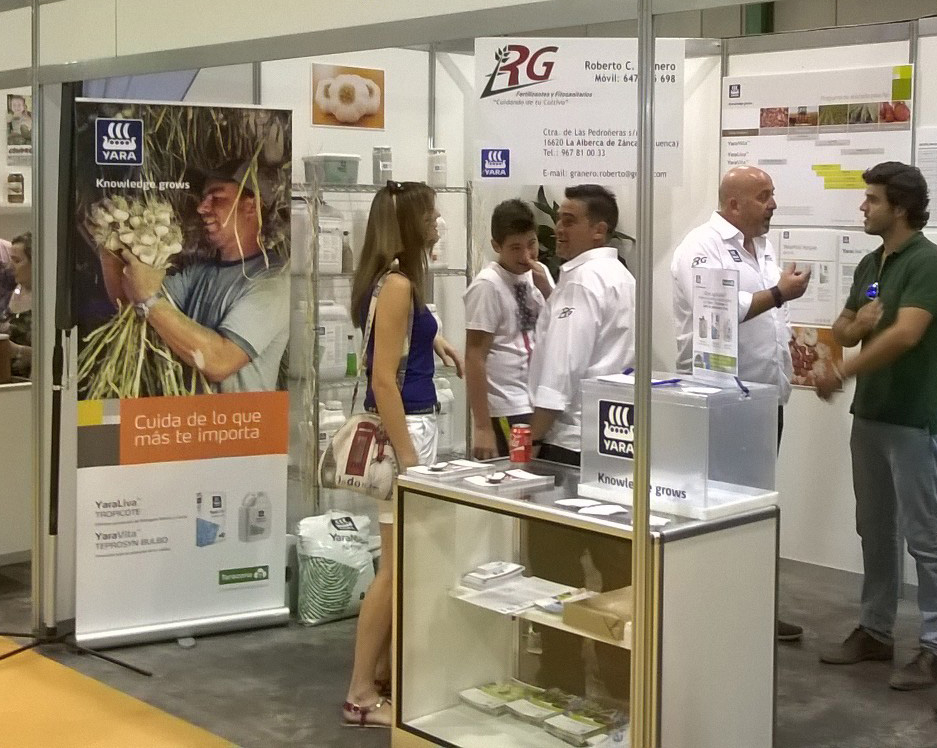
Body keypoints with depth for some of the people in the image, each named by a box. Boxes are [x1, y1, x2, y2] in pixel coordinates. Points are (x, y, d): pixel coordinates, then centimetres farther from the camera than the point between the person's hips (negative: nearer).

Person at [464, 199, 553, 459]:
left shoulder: (539, 274, 8)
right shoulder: (487, 285, -12)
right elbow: (474, 358, -13)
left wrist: (545, 289, -8)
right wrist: (482, 426, -15)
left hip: (539, 407, 6)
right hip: (507, 413, -6)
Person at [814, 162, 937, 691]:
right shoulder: (870, 264, 12)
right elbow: (843, 331, 16)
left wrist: (842, 374, -23)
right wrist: (857, 322, -7)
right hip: (869, 414, 9)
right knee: (875, 530, 14)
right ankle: (875, 630, 24)